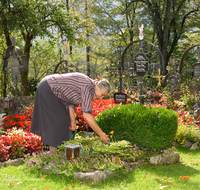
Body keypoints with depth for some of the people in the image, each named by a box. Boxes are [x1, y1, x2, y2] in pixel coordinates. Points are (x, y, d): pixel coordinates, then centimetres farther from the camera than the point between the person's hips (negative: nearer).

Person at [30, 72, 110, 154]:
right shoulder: (88, 87, -24)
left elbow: (71, 102, 8)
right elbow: (86, 115, -28)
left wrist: (73, 121, 0)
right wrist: (101, 134, -23)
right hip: (47, 90, -10)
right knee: (59, 119, -8)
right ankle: (53, 153, -1)